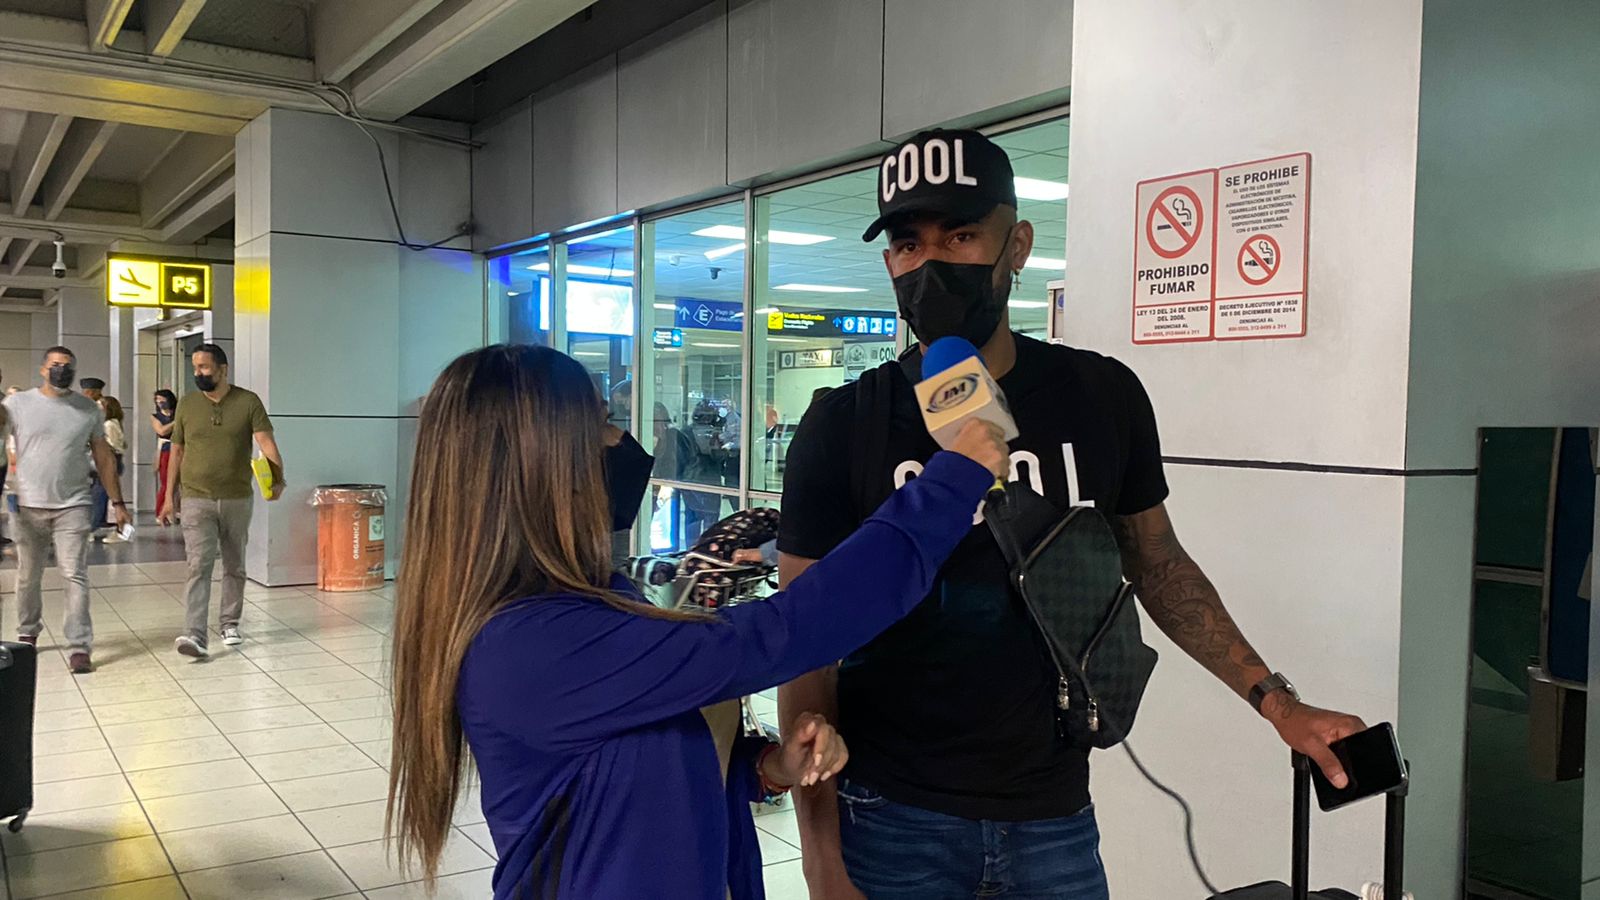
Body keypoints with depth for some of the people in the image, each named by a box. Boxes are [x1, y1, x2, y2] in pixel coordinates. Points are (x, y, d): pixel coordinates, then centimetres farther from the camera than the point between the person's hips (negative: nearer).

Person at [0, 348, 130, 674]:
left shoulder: (88, 409, 6)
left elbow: (104, 458, 9)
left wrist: (118, 503, 6)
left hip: (73, 506, 0)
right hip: (29, 507, 1)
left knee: (75, 576, -7)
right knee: (28, 577, 13)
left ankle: (79, 647, -7)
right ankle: (27, 634, 33)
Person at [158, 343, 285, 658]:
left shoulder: (248, 402, -3)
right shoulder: (186, 405, 4)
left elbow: (266, 442, -11)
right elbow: (177, 452, 9)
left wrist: (277, 478, -28)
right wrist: (169, 496, 8)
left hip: (238, 499, 0)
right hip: (196, 500, 0)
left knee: (234, 566, 13)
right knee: (199, 567, -11)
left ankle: (229, 623, 29)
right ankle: (195, 635, -17)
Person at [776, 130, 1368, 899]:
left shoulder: (1101, 397, -3)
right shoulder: (844, 426, -10)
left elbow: (1158, 564, 11)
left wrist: (1277, 703, 3)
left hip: (1055, 819, 2)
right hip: (891, 822, -2)